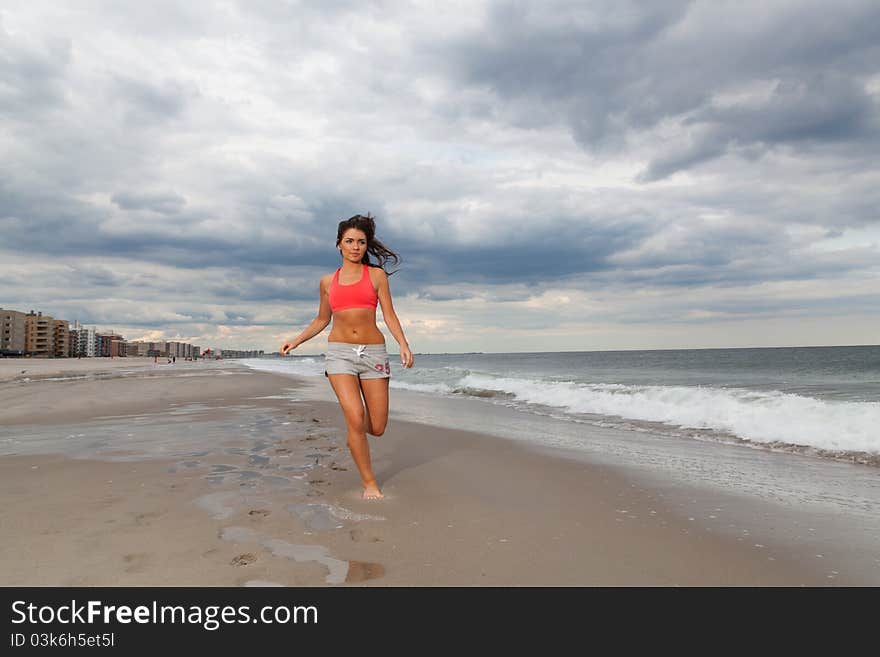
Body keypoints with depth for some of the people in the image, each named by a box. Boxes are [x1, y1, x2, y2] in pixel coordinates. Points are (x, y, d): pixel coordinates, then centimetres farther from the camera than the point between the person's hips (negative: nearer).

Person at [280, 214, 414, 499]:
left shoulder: (376, 275, 7)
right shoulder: (327, 282, 13)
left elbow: (389, 315, 2)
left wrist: (403, 344, -13)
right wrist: (295, 341, 12)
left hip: (373, 352, 0)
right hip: (339, 352, 1)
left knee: (377, 428, 0)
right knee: (355, 419, -15)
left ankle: (353, 436, 38)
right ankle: (369, 483, 4)